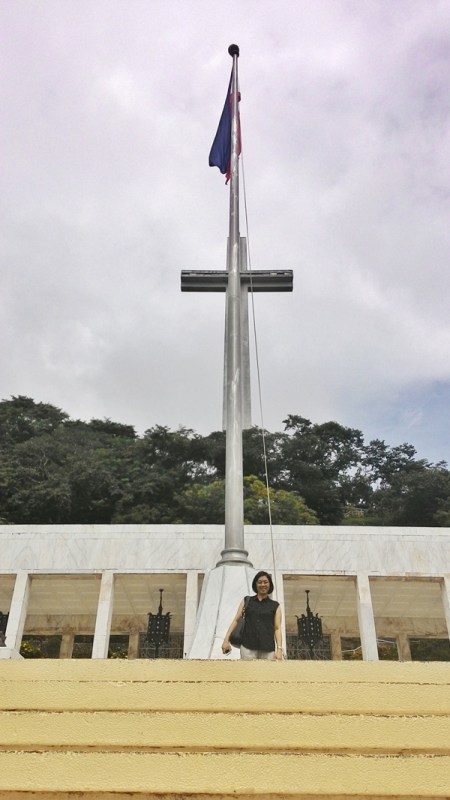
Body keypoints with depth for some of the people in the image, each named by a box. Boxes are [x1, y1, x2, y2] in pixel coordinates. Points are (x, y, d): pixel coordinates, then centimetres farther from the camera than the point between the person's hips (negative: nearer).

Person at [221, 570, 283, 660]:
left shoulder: (275, 606, 10)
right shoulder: (246, 601, 12)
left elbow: (277, 628, 5)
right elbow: (236, 620, 9)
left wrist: (279, 649, -6)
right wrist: (226, 640, 0)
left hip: (268, 649, 0)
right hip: (248, 647, 0)